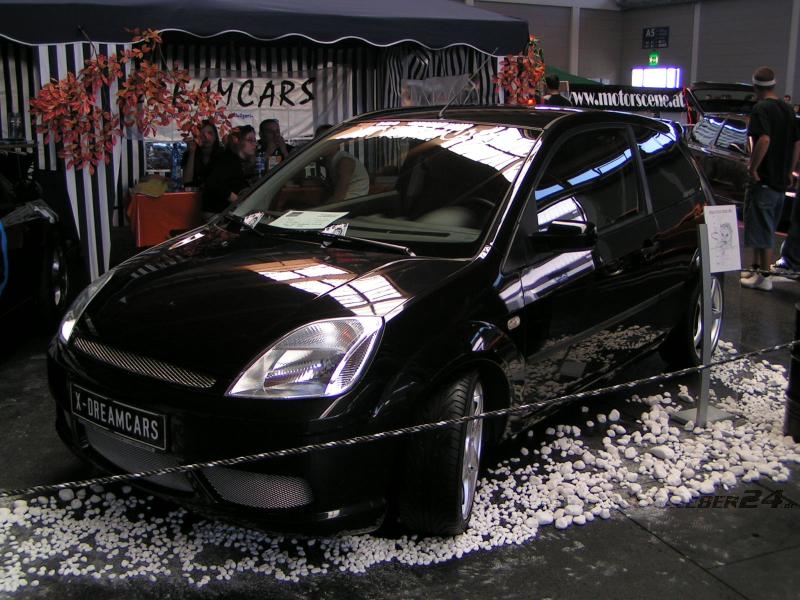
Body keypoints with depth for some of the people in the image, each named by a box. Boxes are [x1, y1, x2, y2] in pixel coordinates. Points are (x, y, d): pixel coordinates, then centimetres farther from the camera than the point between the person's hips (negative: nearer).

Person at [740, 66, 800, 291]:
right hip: (781, 180, 8)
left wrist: (753, 167, -20)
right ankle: (757, 269, 28)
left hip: (763, 180, -8)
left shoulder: (761, 108, -14)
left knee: (761, 230, -1)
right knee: (765, 229, 18)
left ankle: (764, 278, 3)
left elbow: (764, 139, -29)